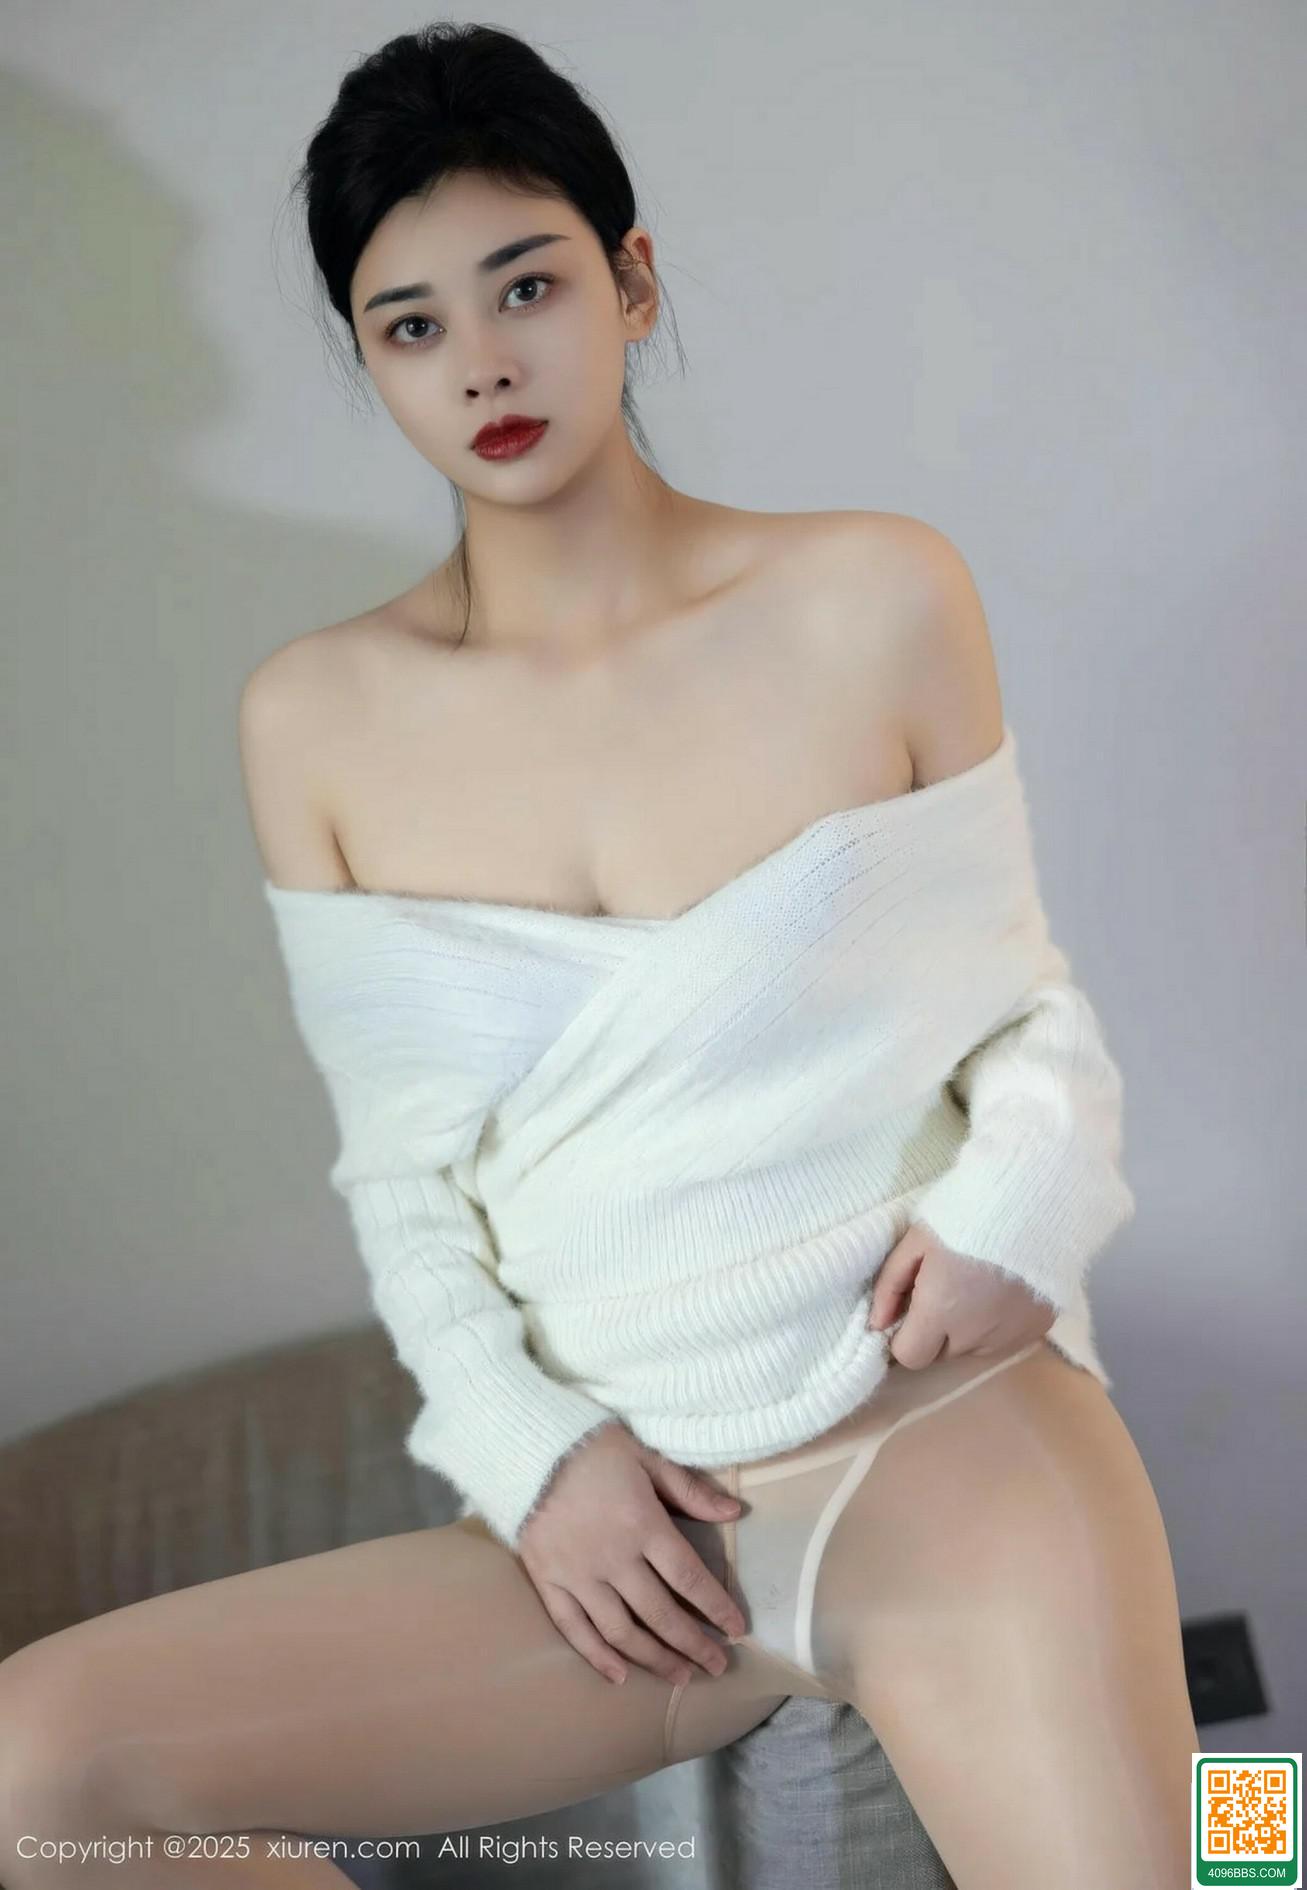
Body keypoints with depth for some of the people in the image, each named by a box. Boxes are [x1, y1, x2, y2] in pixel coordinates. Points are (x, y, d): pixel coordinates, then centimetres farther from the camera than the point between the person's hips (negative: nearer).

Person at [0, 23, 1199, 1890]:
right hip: (624, 1511, 3)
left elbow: (1025, 995, 6)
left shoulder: (874, 599, -2)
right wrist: (528, 1452, -6)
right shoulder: (316, 719, 4)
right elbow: (402, 1166, 7)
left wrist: (1021, 1190, -14)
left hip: (940, 1408, -2)